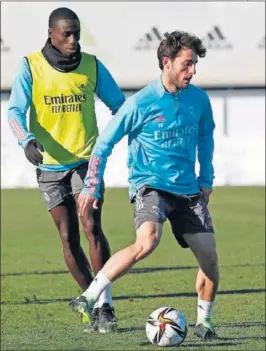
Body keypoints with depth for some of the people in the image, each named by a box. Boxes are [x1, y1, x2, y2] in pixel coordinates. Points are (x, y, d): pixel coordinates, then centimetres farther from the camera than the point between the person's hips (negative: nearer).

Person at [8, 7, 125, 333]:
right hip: (50, 165, 1)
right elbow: (15, 111, -10)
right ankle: (92, 301, 16)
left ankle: (104, 304, -15)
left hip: (86, 160, -1)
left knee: (92, 227, -16)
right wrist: (27, 141, -29)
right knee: (68, 238, 2)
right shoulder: (30, 67, -2)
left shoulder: (91, 66, 2)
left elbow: (118, 105, 10)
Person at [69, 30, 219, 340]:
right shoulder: (141, 103, -11)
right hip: (149, 184, -5)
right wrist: (91, 187, -7)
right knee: (147, 242, -32)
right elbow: (105, 142, -4)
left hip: (187, 189, 5)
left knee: (209, 256, -2)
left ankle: (203, 321, 21)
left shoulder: (199, 100, 2)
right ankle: (89, 297, -23)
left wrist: (206, 180, 19)